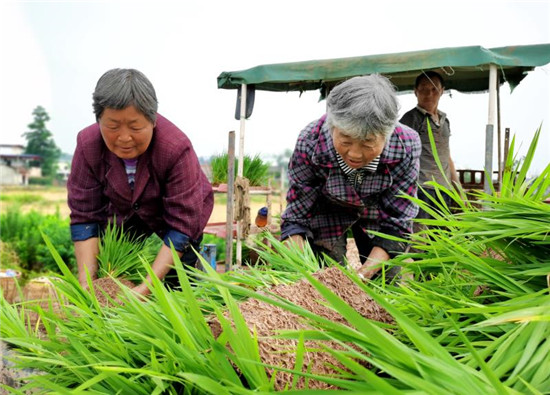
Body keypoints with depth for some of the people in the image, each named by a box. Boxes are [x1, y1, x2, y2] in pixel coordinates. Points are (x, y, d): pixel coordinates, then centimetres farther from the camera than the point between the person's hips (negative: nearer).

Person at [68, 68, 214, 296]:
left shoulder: (176, 149, -38)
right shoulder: (88, 144, -28)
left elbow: (181, 224, -34)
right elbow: (83, 216, -22)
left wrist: (146, 288, -40)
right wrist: (86, 282, -32)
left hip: (174, 212, -2)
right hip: (120, 214, 3)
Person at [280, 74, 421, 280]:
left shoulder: (405, 145, -33)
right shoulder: (310, 143, -34)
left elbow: (396, 223, -24)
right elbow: (297, 216, -24)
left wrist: (365, 272, -37)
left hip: (378, 214, 1)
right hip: (327, 213, -1)